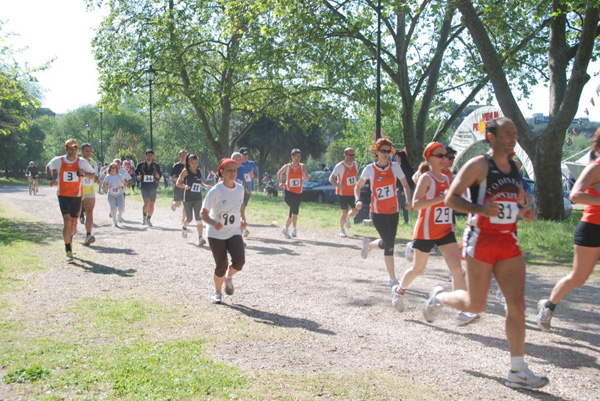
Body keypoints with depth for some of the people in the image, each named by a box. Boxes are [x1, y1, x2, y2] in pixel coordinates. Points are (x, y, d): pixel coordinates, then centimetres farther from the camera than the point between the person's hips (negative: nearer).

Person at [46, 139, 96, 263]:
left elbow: (93, 175, 5)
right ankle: (68, 251, -13)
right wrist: (51, 179, 6)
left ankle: (69, 239, 44)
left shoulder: (82, 162, 0)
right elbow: (48, 167, 22)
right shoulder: (58, 161, 0)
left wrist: (84, 173, -15)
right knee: (67, 221, -16)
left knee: (73, 223, 11)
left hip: (76, 196, 2)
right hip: (63, 195, -2)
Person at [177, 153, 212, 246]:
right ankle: (184, 228, 43)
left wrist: (205, 186, 6)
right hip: (187, 198, -3)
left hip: (198, 198, 3)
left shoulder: (199, 171, 8)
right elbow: (177, 183, -10)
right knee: (189, 218, 8)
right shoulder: (185, 171, -6)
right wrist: (184, 186, -30)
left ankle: (200, 238, -14)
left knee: (198, 218, -10)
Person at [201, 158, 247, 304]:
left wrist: (242, 220, 3)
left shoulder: (240, 189, -1)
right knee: (221, 265, -3)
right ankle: (217, 292, 25)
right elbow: (204, 213, -13)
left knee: (239, 261, -17)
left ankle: (229, 277, 17)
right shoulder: (215, 191, -15)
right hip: (216, 234, -3)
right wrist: (214, 224, -31)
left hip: (234, 233, 3)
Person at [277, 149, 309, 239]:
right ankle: (294, 229, -15)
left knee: (294, 211, 8)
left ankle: (286, 229, 26)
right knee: (295, 208, -22)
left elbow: (307, 179, -1)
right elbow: (279, 173, 17)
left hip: (298, 193, 3)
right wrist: (280, 182, 2)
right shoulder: (287, 167, 0)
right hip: (288, 191, -3)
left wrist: (304, 173, -20)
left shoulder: (302, 166, 4)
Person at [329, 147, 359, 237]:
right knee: (344, 212, -4)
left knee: (355, 211, -1)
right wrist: (338, 185, -28)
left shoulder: (355, 164, 5)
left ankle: (347, 218, 33)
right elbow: (331, 178, -12)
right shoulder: (340, 166, -13)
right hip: (342, 193, -5)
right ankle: (341, 230, 17)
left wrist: (357, 183, 6)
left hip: (352, 193, 5)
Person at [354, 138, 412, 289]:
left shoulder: (395, 167, -1)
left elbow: (405, 185, 9)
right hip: (378, 212, -4)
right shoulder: (370, 169, -6)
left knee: (388, 243, 11)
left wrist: (408, 201, -7)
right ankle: (393, 279, 4)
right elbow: (358, 186, 6)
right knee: (389, 244, -9)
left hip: (393, 211, 4)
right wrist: (358, 200, -11)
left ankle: (368, 244, 45)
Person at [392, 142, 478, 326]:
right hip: (426, 231, -5)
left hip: (445, 230, 6)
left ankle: (462, 313, -9)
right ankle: (399, 290, 40)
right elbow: (415, 204, -28)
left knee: (457, 268, -9)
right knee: (418, 269, 11)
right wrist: (442, 198, -34)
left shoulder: (447, 179, 9)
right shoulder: (426, 178, -13)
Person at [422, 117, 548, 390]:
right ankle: (439, 297, 32)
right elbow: (450, 198, -11)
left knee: (517, 304, -2)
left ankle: (518, 372, 4)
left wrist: (522, 211, 3)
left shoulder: (514, 167, 13)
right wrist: (481, 209, -25)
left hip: (508, 243, 6)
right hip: (481, 241, -6)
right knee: (476, 305, 0)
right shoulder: (479, 165, -8)